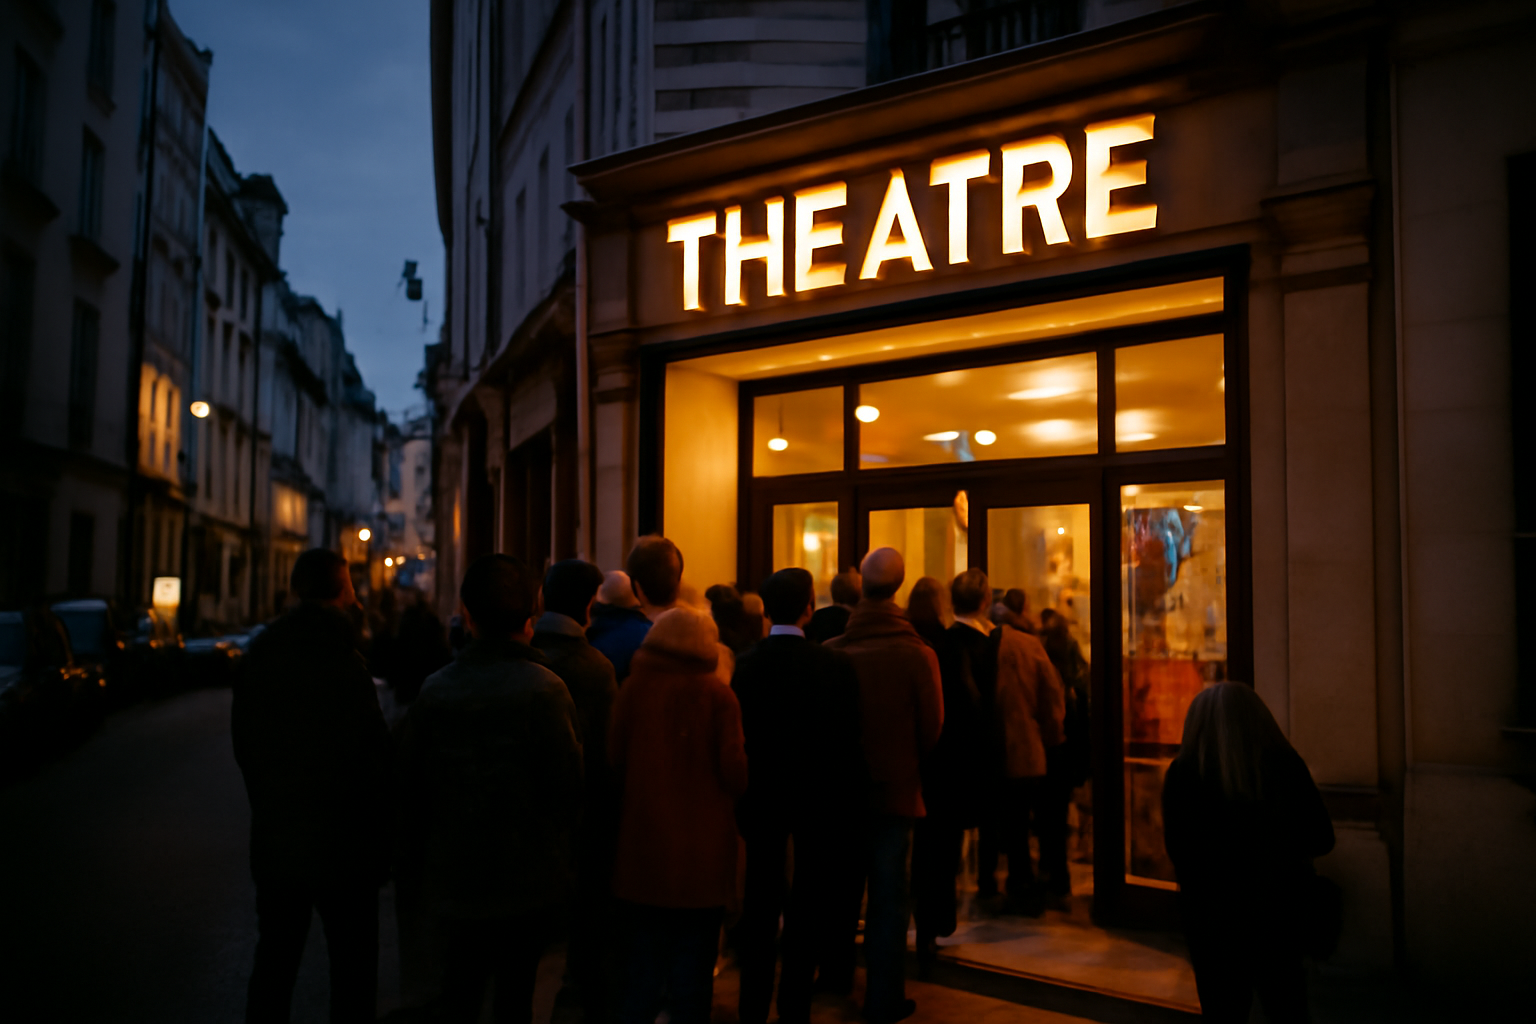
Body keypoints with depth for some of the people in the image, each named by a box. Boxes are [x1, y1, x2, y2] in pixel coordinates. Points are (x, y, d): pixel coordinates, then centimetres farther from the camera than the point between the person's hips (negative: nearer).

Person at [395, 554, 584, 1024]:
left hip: (454, 876, 3)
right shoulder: (545, 689, -15)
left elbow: (408, 786, 3)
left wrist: (418, 854, 18)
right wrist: (556, 845, 7)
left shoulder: (435, 690, -4)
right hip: (529, 877, -3)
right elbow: (567, 786, -13)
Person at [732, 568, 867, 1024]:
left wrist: (740, 794, 5)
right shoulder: (836, 665, -16)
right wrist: (853, 800, -1)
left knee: (760, 901, 14)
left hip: (760, 794, 2)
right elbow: (850, 740, -12)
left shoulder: (744, 664, -11)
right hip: (820, 795, -2)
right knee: (810, 902, 11)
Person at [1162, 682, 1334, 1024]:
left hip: (1211, 915, -2)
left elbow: (1177, 850, -7)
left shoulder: (1183, 772, -14)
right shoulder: (1286, 765, -8)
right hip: (1280, 909, 2)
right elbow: (1322, 840, 0)